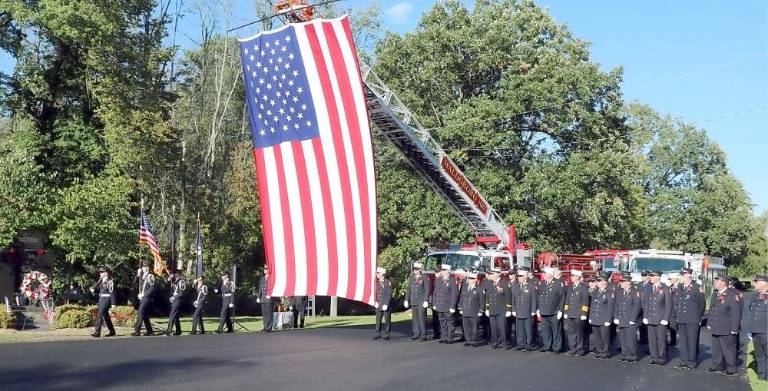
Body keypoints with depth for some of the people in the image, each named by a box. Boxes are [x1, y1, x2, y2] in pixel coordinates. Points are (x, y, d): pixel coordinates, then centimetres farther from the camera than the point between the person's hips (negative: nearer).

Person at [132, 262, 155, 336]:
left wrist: (144, 294, -16)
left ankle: (137, 331, -15)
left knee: (140, 313, -13)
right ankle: (149, 330, 15)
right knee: (144, 315, 9)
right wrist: (138, 275, 2)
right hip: (142, 298, 8)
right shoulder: (142, 276, 16)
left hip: (146, 298, -8)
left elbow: (152, 288, -15)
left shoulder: (150, 276, -8)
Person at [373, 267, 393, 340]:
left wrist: (386, 304, -16)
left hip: (386, 305, -5)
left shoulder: (388, 282, -7)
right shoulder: (376, 282, 9)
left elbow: (389, 294, -11)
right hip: (378, 305, 5)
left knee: (387, 320, 2)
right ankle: (378, 334, 10)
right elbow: (374, 292, 13)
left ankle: (386, 335, 9)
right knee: (378, 320, 5)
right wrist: (375, 302, 0)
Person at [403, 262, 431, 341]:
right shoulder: (411, 278, 11)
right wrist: (406, 300, 10)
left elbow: (427, 290, -7)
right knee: (415, 318, 7)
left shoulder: (424, 278, -5)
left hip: (421, 302, -5)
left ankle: (423, 335, -1)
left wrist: (426, 301, -13)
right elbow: (408, 290, 15)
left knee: (422, 318, -6)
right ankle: (416, 334, 15)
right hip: (413, 301, 5)